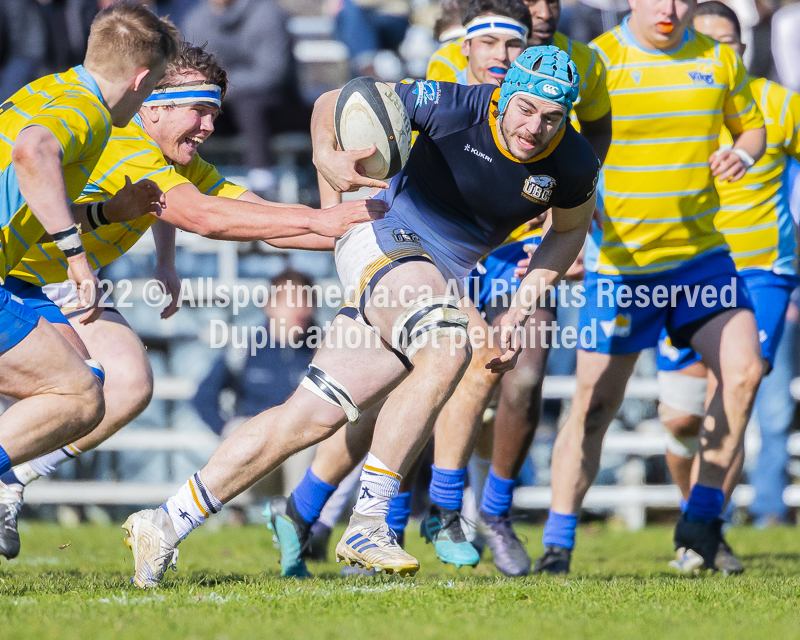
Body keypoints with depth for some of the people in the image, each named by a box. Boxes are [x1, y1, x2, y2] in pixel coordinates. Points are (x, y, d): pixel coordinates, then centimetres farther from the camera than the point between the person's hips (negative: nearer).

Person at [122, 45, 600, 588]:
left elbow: (572, 227, 12)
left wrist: (522, 308, 2)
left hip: (441, 278, 5)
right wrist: (326, 156, -28)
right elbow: (333, 103, -7)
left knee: (310, 419, -1)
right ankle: (367, 523, -27)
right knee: (446, 351, -34)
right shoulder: (453, 107, -20)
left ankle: (166, 524, 7)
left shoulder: (573, 163, -11)